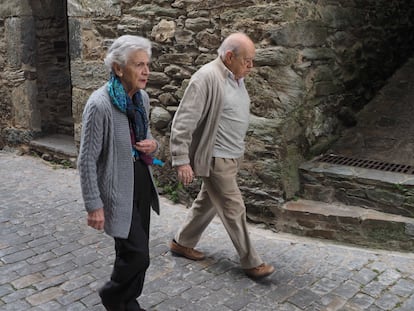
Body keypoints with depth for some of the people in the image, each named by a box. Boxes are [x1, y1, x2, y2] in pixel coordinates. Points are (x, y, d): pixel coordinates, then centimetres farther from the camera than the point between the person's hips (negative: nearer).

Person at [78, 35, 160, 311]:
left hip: (142, 182, 7)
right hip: (118, 189, -7)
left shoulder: (142, 97, 1)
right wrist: (94, 206, -15)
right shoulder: (100, 104, -21)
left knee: (134, 250, 17)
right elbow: (87, 160, -17)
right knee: (138, 254, -2)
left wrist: (153, 144, -6)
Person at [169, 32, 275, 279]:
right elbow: (183, 122, -21)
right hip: (216, 158, -9)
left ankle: (182, 243, 35)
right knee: (234, 209, 0)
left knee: (208, 202, 18)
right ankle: (251, 263, 14)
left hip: (232, 156, 9)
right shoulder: (207, 77, -19)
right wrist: (181, 161, -22)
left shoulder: (237, 77, 9)